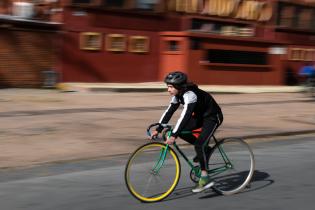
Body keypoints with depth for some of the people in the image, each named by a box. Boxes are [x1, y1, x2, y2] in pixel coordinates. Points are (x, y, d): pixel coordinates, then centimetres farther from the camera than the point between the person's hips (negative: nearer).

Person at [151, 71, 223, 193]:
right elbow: (169, 111, -3)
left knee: (199, 145, -21)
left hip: (213, 117, -9)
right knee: (180, 130, -6)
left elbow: (185, 116, -39)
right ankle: (204, 149, 9)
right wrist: (158, 129, -10)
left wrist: (173, 136, -43)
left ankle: (205, 178, -14)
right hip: (200, 116, 9)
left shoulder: (190, 94, -31)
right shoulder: (178, 95, -4)